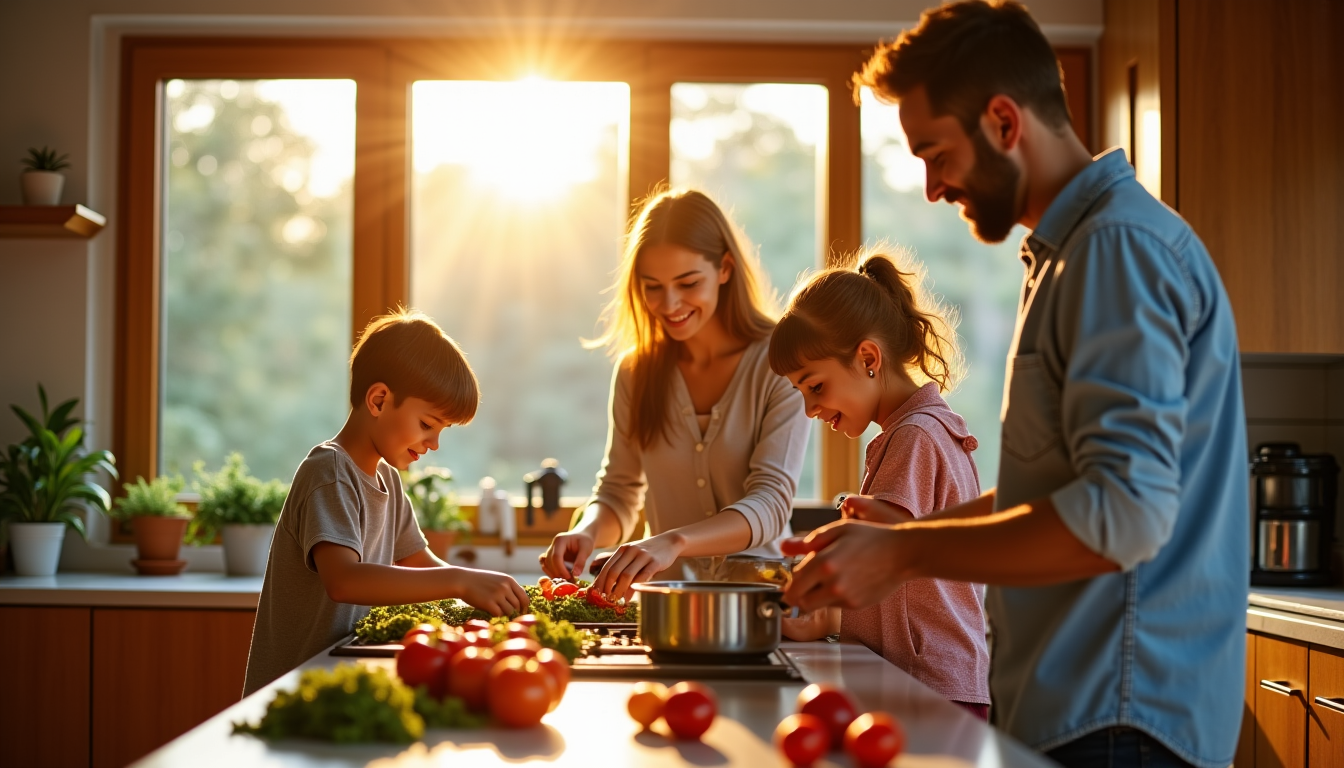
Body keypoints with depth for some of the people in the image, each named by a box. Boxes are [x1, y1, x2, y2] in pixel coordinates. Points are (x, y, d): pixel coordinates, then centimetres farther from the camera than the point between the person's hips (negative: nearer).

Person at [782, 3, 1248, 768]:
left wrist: (905, 554, -17)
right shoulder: (1070, 250, 17)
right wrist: (904, 533, 14)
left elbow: (1123, 512, -25)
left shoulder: (1120, 245, -16)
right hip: (1073, 705, 9)